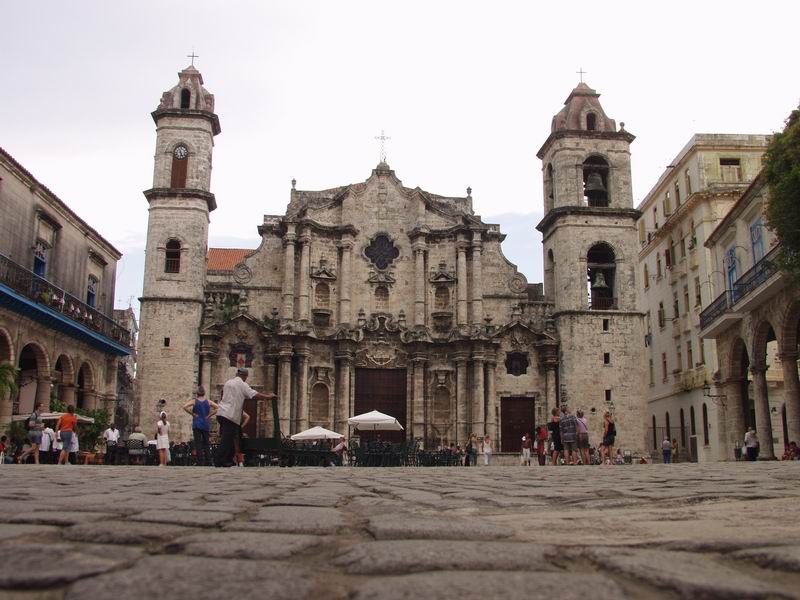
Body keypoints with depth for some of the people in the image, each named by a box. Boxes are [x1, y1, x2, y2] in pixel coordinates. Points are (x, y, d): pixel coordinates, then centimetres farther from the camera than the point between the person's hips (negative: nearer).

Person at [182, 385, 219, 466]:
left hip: (197, 425, -3)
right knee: (206, 443, 11)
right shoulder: (208, 401, 4)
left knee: (198, 443, -3)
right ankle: (208, 462, 7)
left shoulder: (194, 401, -2)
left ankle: (200, 462, -11)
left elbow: (185, 407, -14)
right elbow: (218, 407, -2)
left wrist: (193, 414, -6)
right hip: (206, 425, 3)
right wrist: (209, 415, 1)